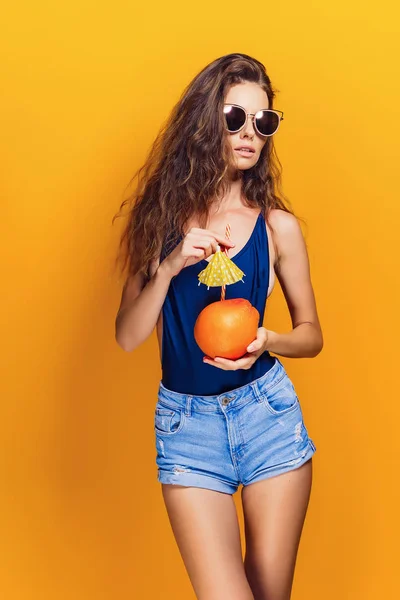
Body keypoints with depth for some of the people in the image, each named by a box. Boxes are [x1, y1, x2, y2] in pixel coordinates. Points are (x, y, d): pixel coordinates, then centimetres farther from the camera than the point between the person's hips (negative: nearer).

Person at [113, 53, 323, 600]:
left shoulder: (277, 225, -2)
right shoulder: (164, 216, 0)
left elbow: (312, 335, 7)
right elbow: (127, 338, -3)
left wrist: (266, 343, -15)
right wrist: (169, 266, -18)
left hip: (267, 412, 0)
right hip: (186, 421, 0)